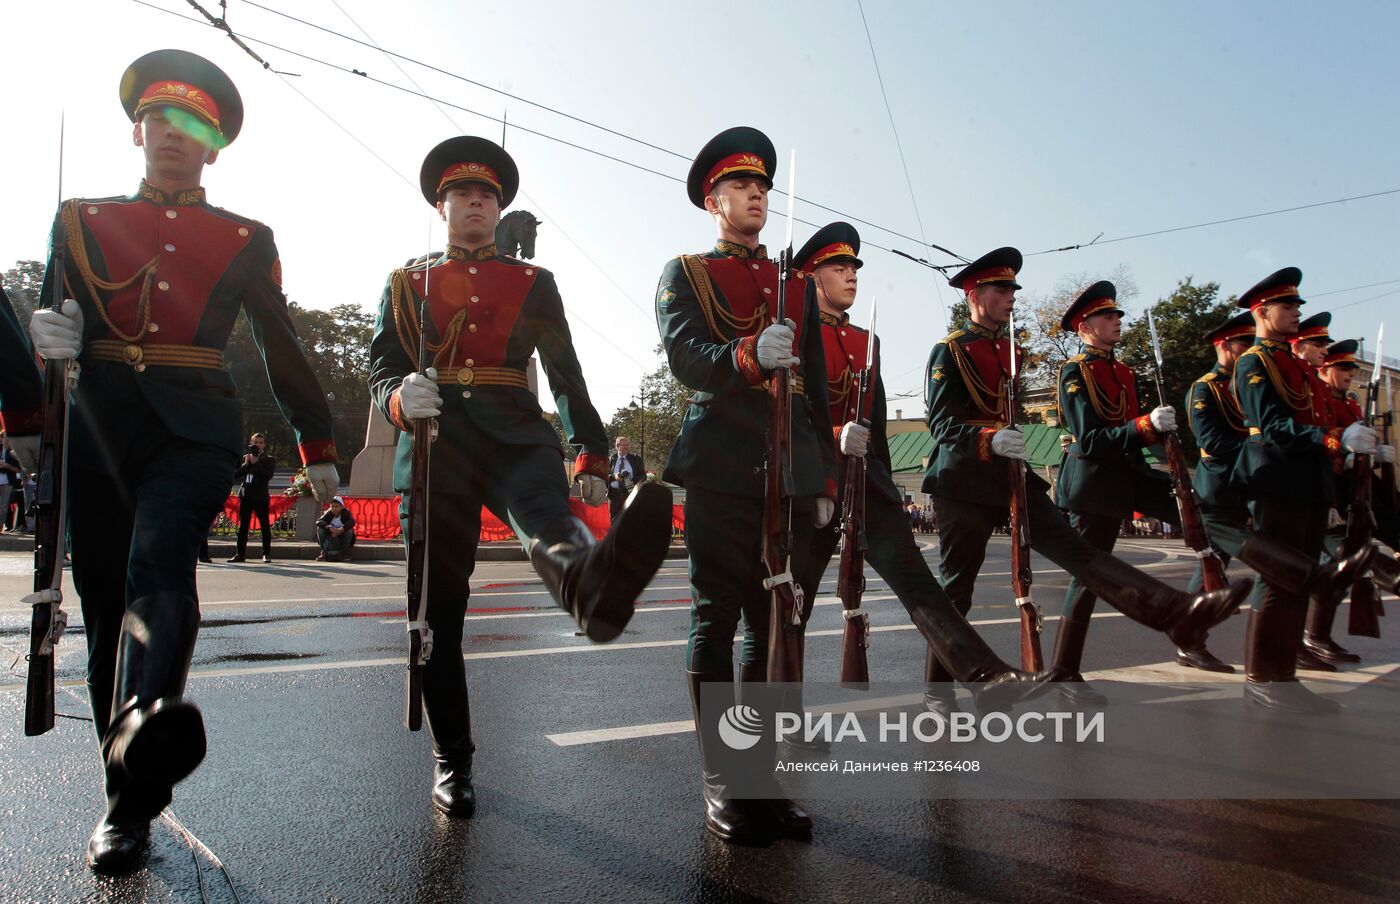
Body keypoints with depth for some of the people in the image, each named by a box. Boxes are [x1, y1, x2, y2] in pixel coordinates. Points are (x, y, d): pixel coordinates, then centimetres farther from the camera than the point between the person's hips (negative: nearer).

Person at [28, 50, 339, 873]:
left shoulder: (246, 240, 12)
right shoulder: (82, 219, 16)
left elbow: (283, 347, 14)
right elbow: (53, 319, 17)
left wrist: (319, 448, 14)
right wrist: (46, 338, -9)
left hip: (195, 428, -2)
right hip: (98, 430, 2)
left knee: (161, 554, -31)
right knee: (108, 606, 2)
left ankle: (144, 718, -53)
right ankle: (130, 801, 12)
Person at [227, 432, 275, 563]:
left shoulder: (269, 460, 5)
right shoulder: (244, 458, 14)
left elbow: (268, 476, -12)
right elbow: (236, 476, 5)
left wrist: (255, 463, -12)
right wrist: (246, 464, -7)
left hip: (261, 497, -3)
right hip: (245, 495, 3)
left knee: (265, 526, -1)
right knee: (242, 526, 4)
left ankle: (267, 553, 4)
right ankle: (241, 554, 8)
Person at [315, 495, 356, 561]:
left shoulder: (345, 512, -17)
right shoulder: (329, 513, -12)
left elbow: (352, 522, -37)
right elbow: (318, 521, -28)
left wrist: (340, 530, -51)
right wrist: (329, 527, -46)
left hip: (343, 536, -2)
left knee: (350, 529, -29)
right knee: (320, 528, -21)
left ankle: (345, 552, -16)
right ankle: (323, 552, -17)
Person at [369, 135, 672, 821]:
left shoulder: (534, 283, 18)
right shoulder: (407, 282, 19)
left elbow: (566, 375, 14)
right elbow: (381, 366, 10)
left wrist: (592, 457, 6)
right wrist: (400, 398, -15)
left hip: (516, 435, -1)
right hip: (436, 443, 1)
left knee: (546, 517, -36)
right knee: (439, 609, 1)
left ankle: (593, 584, -71)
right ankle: (451, 762, 12)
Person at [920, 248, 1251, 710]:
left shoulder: (1009, 350, 17)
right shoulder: (949, 351, -5)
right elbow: (941, 422, -16)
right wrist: (989, 440, -32)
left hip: (1009, 475, 6)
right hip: (964, 482, -6)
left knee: (1078, 550, -6)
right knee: (957, 587, 1)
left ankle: (1175, 611, -18)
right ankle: (938, 688, 12)